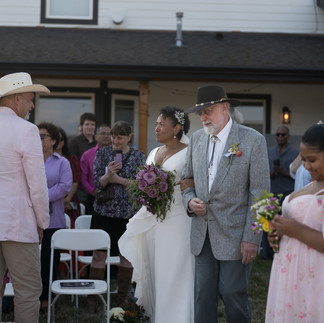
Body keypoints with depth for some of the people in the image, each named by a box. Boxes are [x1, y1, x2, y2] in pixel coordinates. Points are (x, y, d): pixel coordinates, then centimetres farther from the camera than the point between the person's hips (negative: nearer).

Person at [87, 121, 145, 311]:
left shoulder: (138, 156, 3)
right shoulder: (103, 153, 3)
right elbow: (97, 182, -3)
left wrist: (119, 179, -14)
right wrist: (108, 175, -23)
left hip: (128, 213, 1)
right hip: (104, 211, 0)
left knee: (127, 255, 6)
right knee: (99, 254, -1)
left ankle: (123, 299, 18)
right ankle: (93, 299, 7)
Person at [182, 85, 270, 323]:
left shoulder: (253, 140, -8)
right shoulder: (197, 139, 8)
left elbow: (259, 194, -10)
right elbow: (187, 178, 19)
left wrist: (251, 238, -14)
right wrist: (190, 200, -4)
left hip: (235, 235, -5)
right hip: (203, 234, 5)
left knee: (232, 293, 0)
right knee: (203, 294, 7)